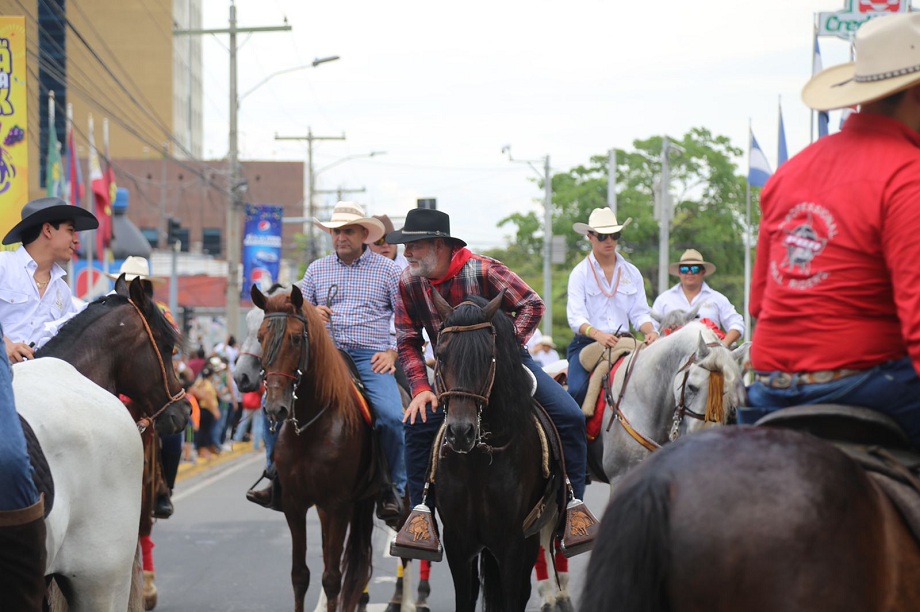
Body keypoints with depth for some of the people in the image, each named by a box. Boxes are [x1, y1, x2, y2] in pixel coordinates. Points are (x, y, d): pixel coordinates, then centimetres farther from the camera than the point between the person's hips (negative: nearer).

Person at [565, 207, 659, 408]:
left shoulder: (632, 273, 13)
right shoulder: (580, 273, 2)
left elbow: (639, 313, 10)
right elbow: (576, 318, -9)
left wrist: (650, 331, -13)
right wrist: (598, 334, -28)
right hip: (587, 344, -3)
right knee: (578, 390, -28)